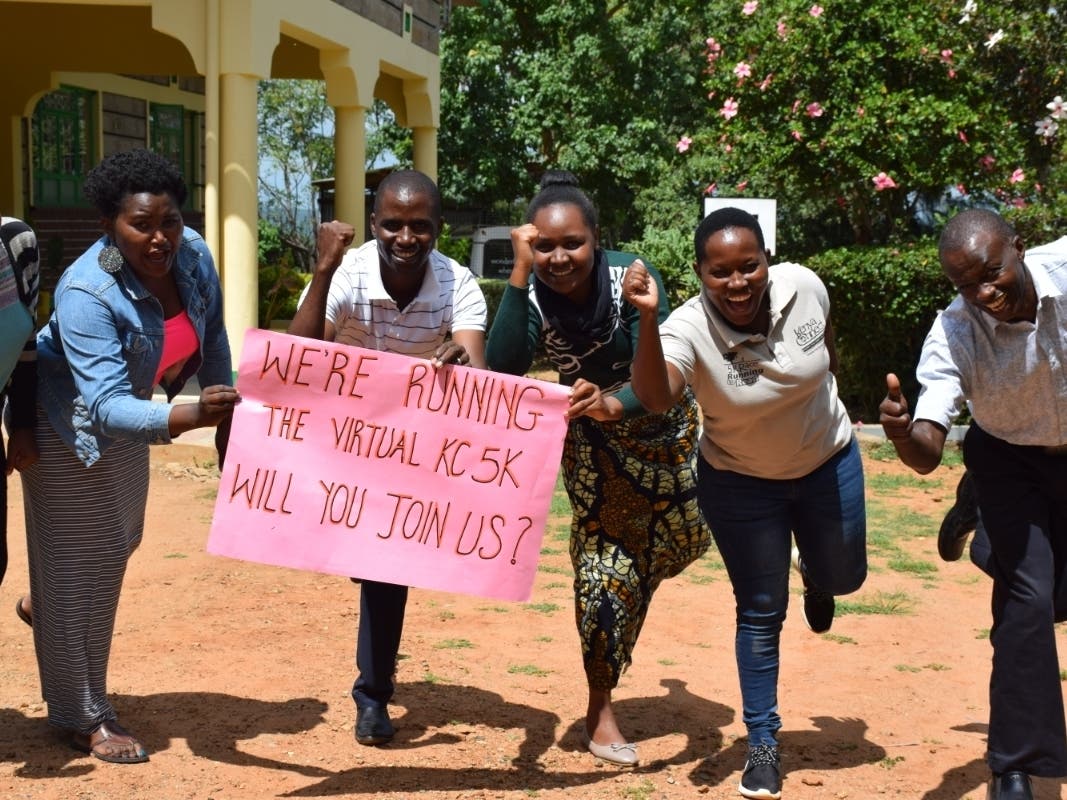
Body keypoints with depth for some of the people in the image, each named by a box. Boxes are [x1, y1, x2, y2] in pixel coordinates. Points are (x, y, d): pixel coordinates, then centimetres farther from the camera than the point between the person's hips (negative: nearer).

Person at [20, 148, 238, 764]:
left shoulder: (194, 255, -17)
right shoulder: (88, 294, -36)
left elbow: (212, 342, -1)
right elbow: (106, 406, -43)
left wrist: (226, 417, 5)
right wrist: (190, 417, -59)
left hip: (128, 414, 7)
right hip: (70, 424, -7)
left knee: (119, 543, 24)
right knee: (81, 561, -2)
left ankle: (49, 616, 54)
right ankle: (84, 718, 12)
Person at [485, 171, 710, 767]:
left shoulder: (632, 278, -32)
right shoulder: (534, 296, -25)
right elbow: (504, 369, -41)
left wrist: (614, 403, -61)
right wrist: (519, 276, -44)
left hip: (663, 419, 0)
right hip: (593, 433, 0)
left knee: (687, 535, 14)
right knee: (603, 554, -8)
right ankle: (600, 705, 4)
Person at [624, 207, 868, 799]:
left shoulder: (804, 288, -23)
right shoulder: (689, 329, -32)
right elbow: (655, 397, -50)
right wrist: (647, 320, -64)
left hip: (828, 462, 3)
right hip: (741, 482, -3)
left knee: (843, 579, 19)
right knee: (760, 612, 5)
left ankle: (809, 569, 57)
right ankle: (762, 742, 20)